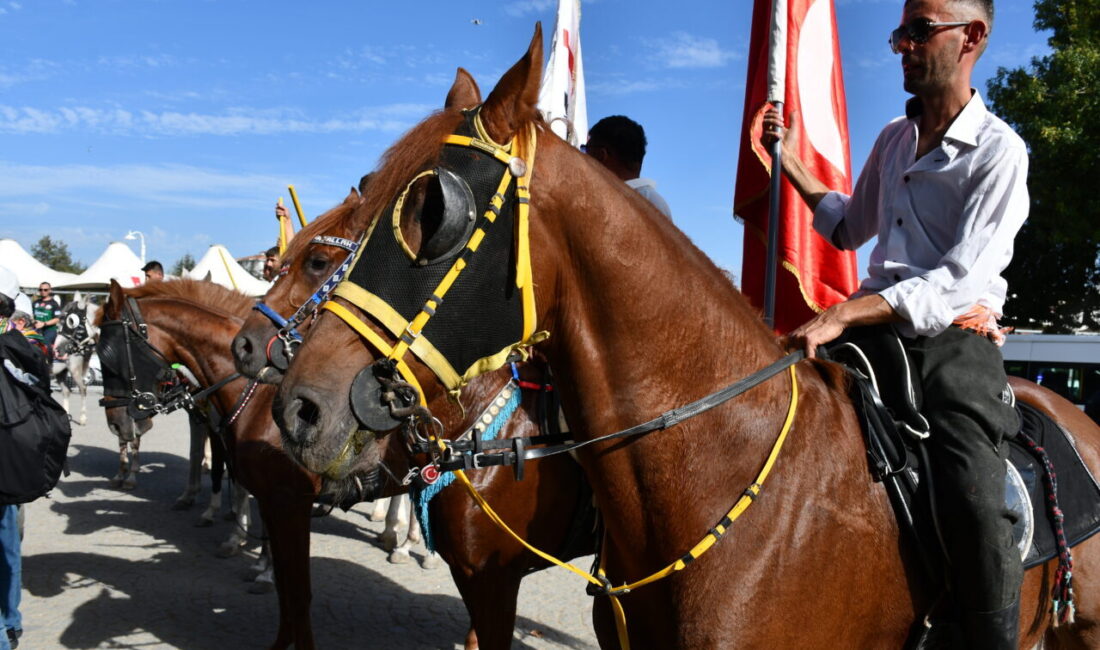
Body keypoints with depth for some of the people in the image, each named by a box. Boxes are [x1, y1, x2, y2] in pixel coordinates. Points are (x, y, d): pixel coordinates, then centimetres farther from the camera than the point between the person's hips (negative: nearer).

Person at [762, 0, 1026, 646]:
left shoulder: (999, 151, -5)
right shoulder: (893, 140, 16)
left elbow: (959, 281, -17)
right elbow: (850, 229, 31)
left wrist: (845, 314, -27)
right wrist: (790, 162, 21)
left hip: (954, 339, -6)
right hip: (876, 329, 6)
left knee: (977, 508, -26)